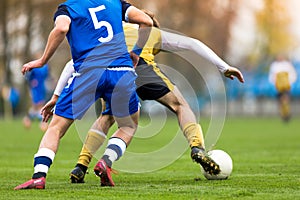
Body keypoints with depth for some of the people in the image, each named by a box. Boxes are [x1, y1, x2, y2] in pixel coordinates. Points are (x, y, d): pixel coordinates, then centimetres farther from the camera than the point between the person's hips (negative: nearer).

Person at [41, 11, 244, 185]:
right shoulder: (155, 34, 38)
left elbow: (73, 64, 37)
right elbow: (193, 44, 32)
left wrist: (57, 96, 38)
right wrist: (224, 67, 32)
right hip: (140, 65, -2)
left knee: (106, 118, 24)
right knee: (180, 105, 11)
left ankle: (81, 167, 13)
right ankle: (197, 147, -12)